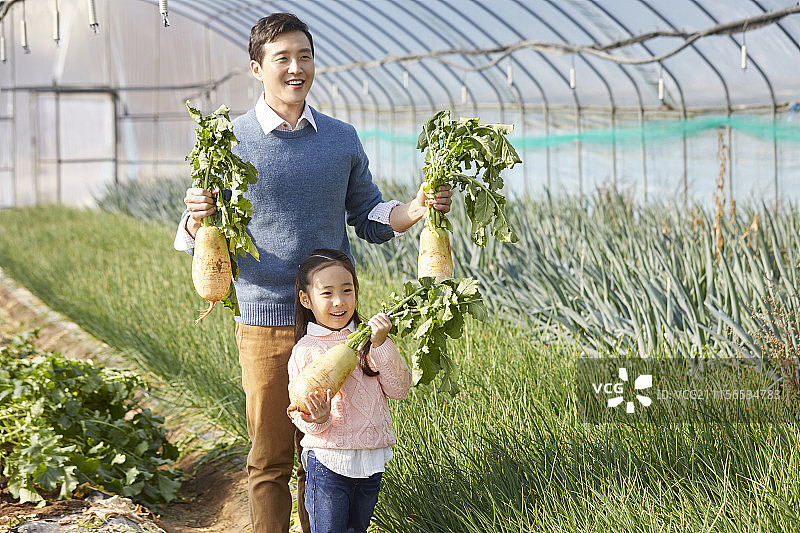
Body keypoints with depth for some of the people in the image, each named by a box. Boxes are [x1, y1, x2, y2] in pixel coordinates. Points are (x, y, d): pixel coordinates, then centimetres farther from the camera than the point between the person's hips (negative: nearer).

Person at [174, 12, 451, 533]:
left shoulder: (342, 138, 8)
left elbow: (369, 218, 13)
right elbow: (202, 241, -1)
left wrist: (417, 209, -6)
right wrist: (197, 219, -24)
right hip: (266, 322, -3)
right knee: (270, 459, 3)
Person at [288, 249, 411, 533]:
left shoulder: (366, 338, 4)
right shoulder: (305, 350, -6)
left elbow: (399, 390, -4)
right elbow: (300, 413, -5)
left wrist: (381, 344, -15)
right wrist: (317, 420, -28)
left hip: (371, 462, 4)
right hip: (328, 461, -4)